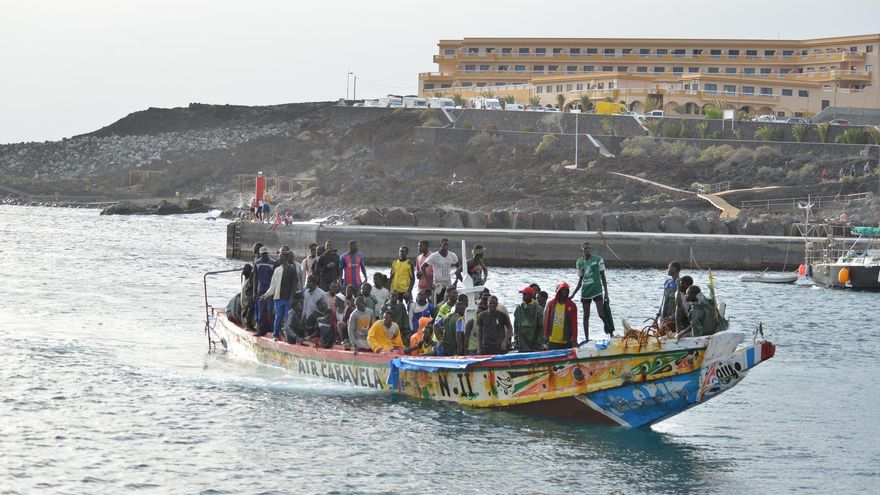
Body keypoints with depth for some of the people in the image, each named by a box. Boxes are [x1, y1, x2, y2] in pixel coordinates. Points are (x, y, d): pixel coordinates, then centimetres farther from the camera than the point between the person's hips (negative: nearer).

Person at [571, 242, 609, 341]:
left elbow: (603, 277, 1)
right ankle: (586, 339, 14)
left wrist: (606, 293, -3)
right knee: (586, 316, 8)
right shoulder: (580, 262, 8)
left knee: (602, 314, -12)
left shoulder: (598, 259, -2)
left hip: (597, 290, -4)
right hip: (585, 291, 4)